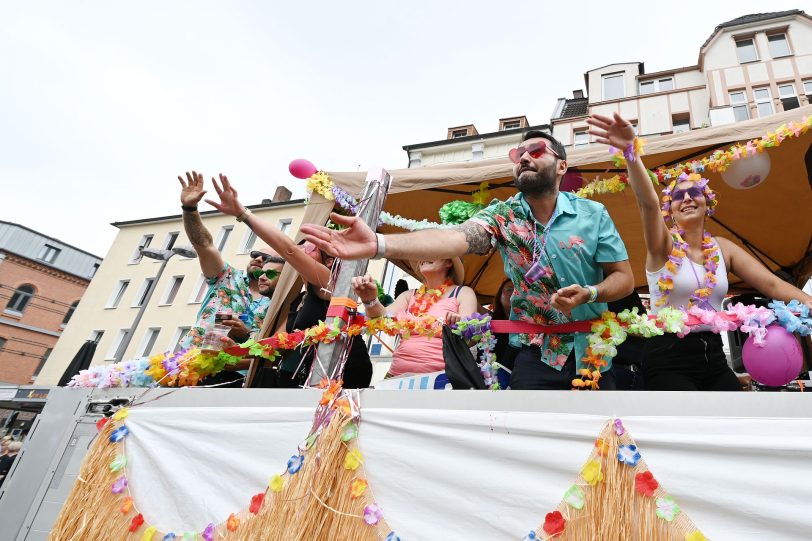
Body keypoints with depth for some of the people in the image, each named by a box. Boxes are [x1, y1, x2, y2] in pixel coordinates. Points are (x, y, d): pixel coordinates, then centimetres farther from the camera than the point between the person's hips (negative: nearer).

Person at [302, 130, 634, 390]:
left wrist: (590, 294, -24)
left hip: (594, 353, 2)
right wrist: (378, 244, -46)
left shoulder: (593, 214, -5)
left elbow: (624, 277, 0)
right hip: (538, 354, -1)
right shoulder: (502, 215, -9)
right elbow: (454, 239, -28)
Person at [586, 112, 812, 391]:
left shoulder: (722, 248, 9)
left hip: (714, 357, 5)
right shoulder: (664, 243, -6)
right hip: (668, 359, -5)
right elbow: (648, 202, -25)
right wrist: (631, 151, -41)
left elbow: (771, 283, 2)